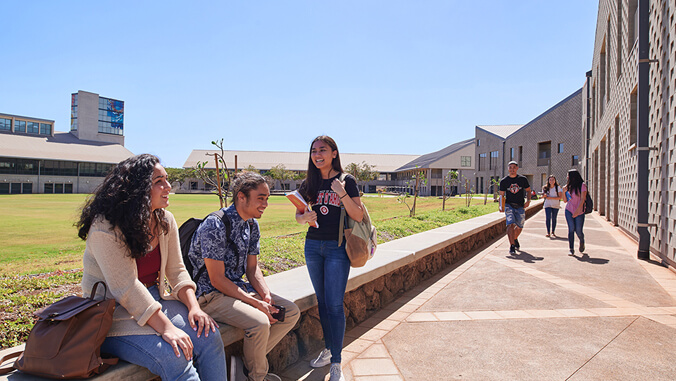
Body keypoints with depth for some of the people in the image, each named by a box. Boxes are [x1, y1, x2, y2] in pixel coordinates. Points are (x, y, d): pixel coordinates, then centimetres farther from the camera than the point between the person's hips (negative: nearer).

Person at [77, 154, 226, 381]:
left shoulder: (165, 221, 1)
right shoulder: (105, 228, -20)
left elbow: (176, 271, 4)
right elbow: (126, 288, -25)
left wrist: (194, 307, -11)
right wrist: (166, 327, -29)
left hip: (156, 300, 6)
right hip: (113, 314, -6)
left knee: (209, 338, -14)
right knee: (175, 359, -27)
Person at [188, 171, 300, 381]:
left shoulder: (252, 225, 5)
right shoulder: (215, 225, -21)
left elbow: (252, 268, 10)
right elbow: (217, 280, -21)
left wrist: (266, 296, -7)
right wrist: (256, 303, -21)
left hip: (238, 288, 9)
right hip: (211, 294, -9)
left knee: (291, 312, 1)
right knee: (260, 322, -30)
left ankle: (245, 363, 6)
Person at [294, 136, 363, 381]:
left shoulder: (346, 181, -5)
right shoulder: (308, 184, 6)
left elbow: (358, 217, -9)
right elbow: (298, 215, 13)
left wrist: (342, 194, -22)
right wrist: (304, 217, -10)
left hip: (337, 248, -4)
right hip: (313, 246, 4)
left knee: (334, 304, -4)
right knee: (322, 301, 13)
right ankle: (328, 349, 30)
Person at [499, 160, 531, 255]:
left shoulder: (523, 179, 3)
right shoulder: (504, 181, 0)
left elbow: (528, 190, 14)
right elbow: (502, 195, 2)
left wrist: (528, 200, -2)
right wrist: (501, 206, -12)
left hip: (520, 206, 2)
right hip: (509, 205, -2)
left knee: (519, 227, 11)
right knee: (511, 224, -18)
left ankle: (515, 239, 42)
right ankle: (512, 246, -15)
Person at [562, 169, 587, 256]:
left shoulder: (582, 185, -5)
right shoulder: (569, 186, 9)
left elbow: (582, 199, -11)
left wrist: (577, 210, -20)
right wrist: (564, 191, -5)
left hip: (579, 212, -3)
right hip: (569, 211, 3)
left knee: (578, 231, -2)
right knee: (571, 229, -8)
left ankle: (582, 242, 33)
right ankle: (571, 250, -4)